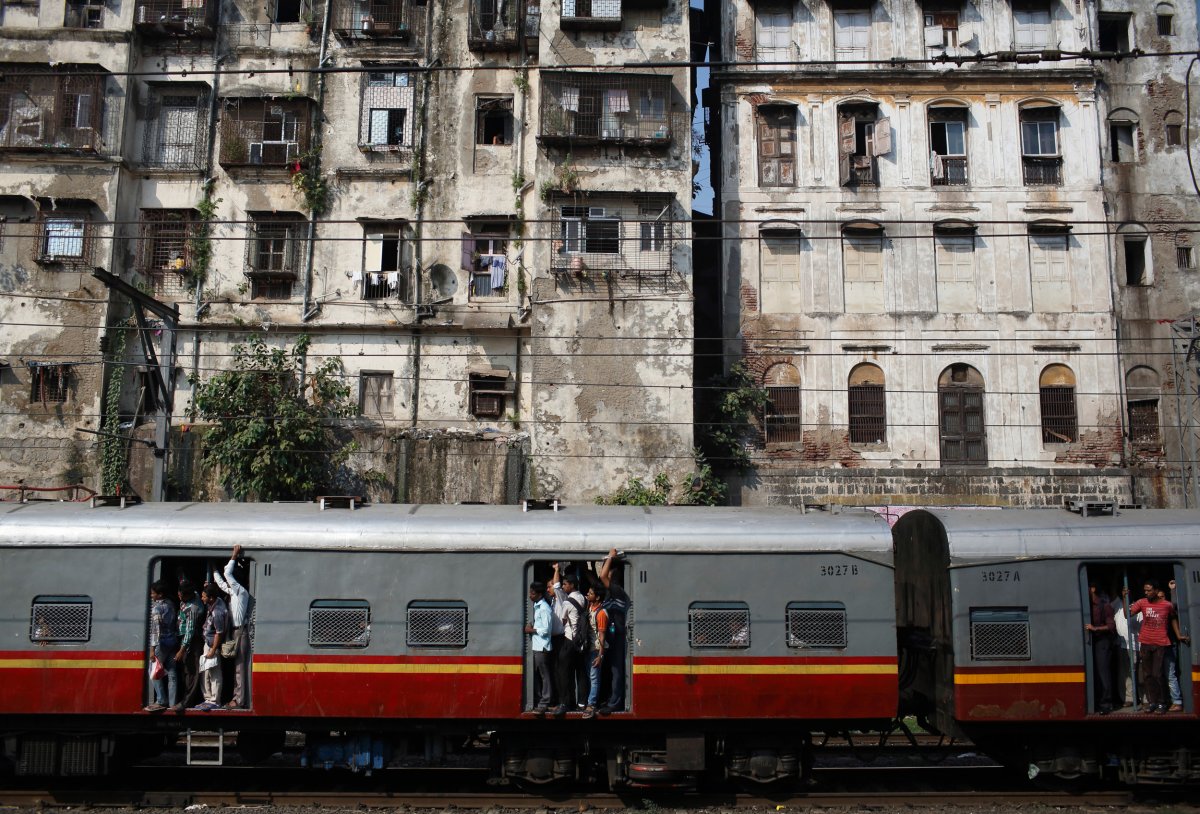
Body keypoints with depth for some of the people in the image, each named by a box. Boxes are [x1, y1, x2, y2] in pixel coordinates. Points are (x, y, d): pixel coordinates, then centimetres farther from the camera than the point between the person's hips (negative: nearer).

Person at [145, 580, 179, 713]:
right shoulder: (170, 604, 8)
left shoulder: (156, 607, -14)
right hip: (173, 641, 7)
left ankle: (161, 701, -1)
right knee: (171, 673, 6)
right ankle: (172, 703, 7)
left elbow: (156, 629, -17)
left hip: (162, 643, -7)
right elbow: (176, 623, 11)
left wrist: (152, 648, -16)